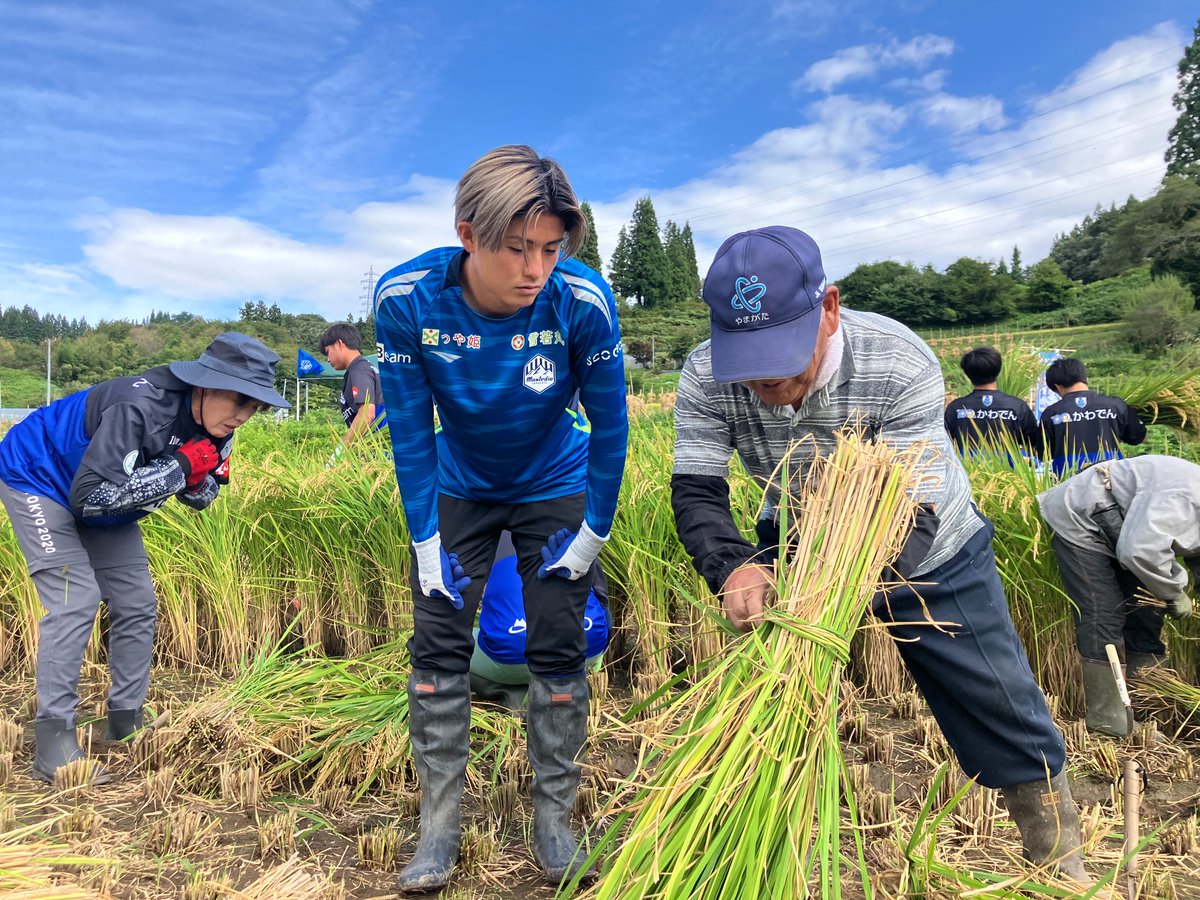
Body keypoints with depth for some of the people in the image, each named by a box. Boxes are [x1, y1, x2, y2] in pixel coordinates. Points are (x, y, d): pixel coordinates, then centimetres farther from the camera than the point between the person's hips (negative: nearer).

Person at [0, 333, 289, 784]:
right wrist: (178, 466, -38)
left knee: (137, 604, 3)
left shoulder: (214, 426, -15)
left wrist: (200, 477, -26)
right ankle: (53, 743, -10)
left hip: (102, 506, 8)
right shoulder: (142, 406, -38)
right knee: (75, 601, -18)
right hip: (38, 478, -7)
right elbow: (90, 494, -39)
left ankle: (126, 723, 15)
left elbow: (201, 498, -3)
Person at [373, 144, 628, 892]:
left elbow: (609, 423, -16)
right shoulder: (406, 298, -26)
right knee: (438, 644, 0)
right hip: (457, 488, 1)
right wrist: (425, 539, -13)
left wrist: (594, 531, -11)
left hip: (556, 488, -1)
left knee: (558, 652, 1)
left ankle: (554, 817, 20)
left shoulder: (582, 300, -29)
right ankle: (440, 822, 17)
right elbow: (410, 428, -16)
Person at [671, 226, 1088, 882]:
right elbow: (696, 492, -26)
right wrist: (733, 568, -47)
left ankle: (1063, 869, 34)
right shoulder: (707, 378, -26)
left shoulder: (900, 363, -34)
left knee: (1008, 720, 6)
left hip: (929, 553, -1)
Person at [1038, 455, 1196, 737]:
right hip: (1078, 519, -10)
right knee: (1104, 617, -14)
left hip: (1115, 526, 10)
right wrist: (1174, 594, -23)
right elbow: (1140, 552, -42)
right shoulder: (1184, 498, -32)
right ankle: (1107, 721, -7)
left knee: (1145, 606, 11)